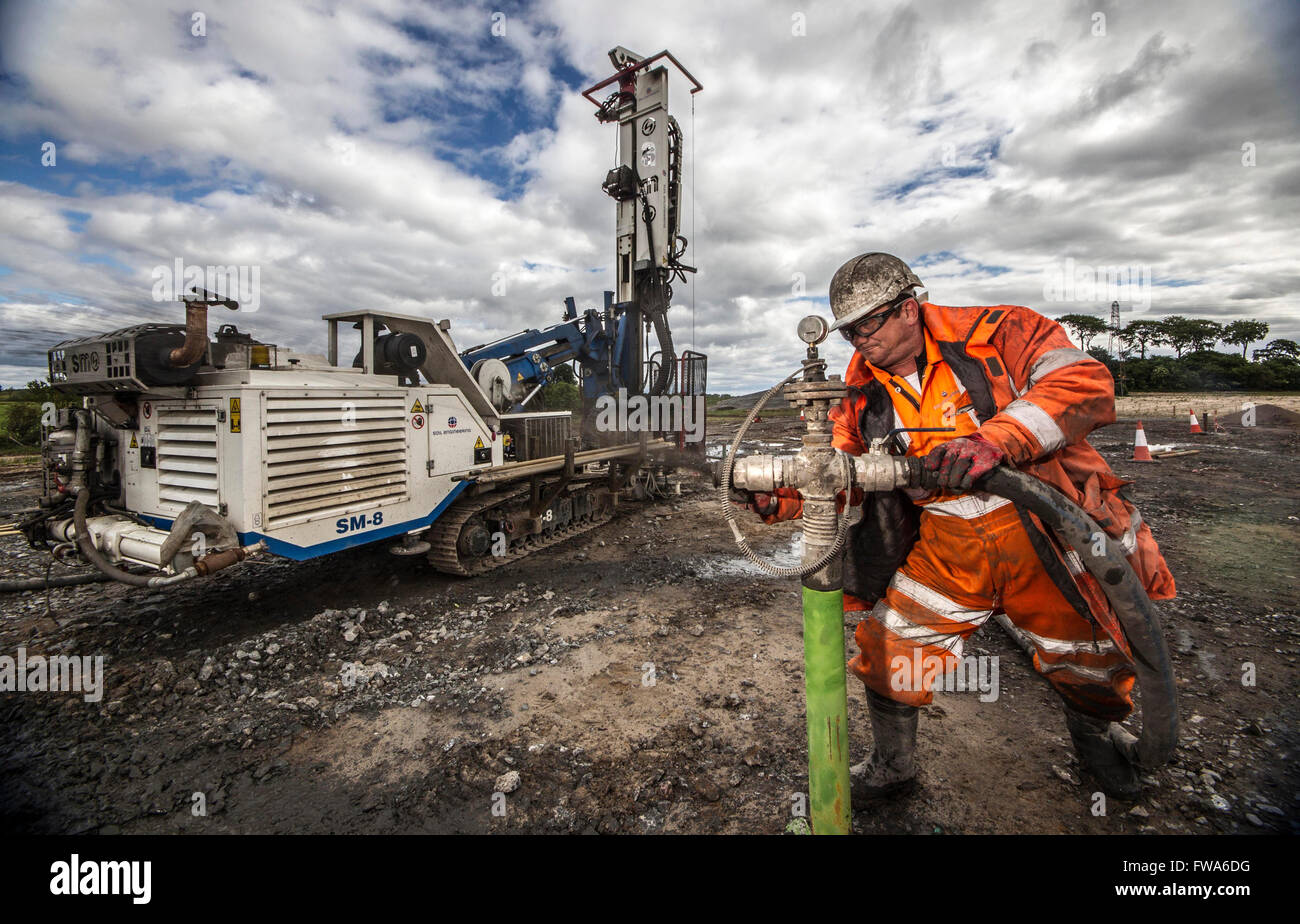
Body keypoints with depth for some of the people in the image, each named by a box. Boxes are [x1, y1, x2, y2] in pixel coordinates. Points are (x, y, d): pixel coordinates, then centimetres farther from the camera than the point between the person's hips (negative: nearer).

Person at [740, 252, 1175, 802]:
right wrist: (780, 498, -19)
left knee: (1093, 664, 17)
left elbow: (1086, 384, -23)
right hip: (945, 546, 3)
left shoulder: (995, 334, -11)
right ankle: (892, 768, 28)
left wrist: (993, 440, -38)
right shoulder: (863, 392, 0)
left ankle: (1091, 737, 54)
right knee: (887, 650, 0)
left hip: (1043, 536, -2)